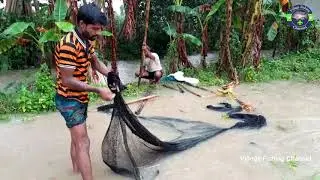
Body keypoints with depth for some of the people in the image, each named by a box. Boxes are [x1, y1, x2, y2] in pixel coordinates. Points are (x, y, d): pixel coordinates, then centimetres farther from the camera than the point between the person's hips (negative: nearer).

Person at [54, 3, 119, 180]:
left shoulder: (86, 42, 0)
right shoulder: (68, 45, -27)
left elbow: (95, 62, 15)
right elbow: (67, 81, -27)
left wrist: (111, 74, -3)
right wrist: (98, 90, -27)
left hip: (80, 98, 9)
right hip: (69, 100, -9)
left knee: (77, 138, 23)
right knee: (83, 142, -10)